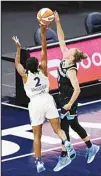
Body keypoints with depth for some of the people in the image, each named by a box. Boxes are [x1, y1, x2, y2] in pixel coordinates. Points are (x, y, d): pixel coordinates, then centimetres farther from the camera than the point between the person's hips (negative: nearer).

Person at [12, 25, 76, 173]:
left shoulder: (25, 75, 3)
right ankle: (66, 142, -32)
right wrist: (43, 34, 0)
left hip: (35, 103, 0)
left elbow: (17, 63, 19)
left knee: (37, 136, 6)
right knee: (57, 129, -1)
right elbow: (44, 51, 4)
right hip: (47, 100, 0)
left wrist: (18, 48, 19)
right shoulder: (43, 70, 4)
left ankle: (39, 163, 4)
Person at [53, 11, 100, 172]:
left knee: (63, 127, -3)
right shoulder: (65, 59, -5)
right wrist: (57, 23, -8)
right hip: (64, 98, 9)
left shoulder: (71, 70, -25)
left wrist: (69, 104, -23)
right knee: (74, 125, 17)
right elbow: (61, 40, -1)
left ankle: (64, 157, 5)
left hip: (70, 100, -9)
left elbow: (77, 89, -28)